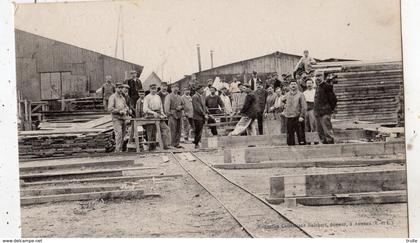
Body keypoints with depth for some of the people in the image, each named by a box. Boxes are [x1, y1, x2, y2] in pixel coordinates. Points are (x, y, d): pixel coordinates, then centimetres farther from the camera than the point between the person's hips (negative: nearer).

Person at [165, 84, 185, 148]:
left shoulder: (179, 97, 19)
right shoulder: (169, 96, 0)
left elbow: (183, 104, 25)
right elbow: (166, 106, -9)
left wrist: (181, 107, 2)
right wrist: (168, 113, -20)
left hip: (179, 115, 6)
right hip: (172, 115, -6)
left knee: (179, 130, 6)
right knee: (173, 130, -6)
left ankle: (177, 144, 12)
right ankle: (174, 144, -2)